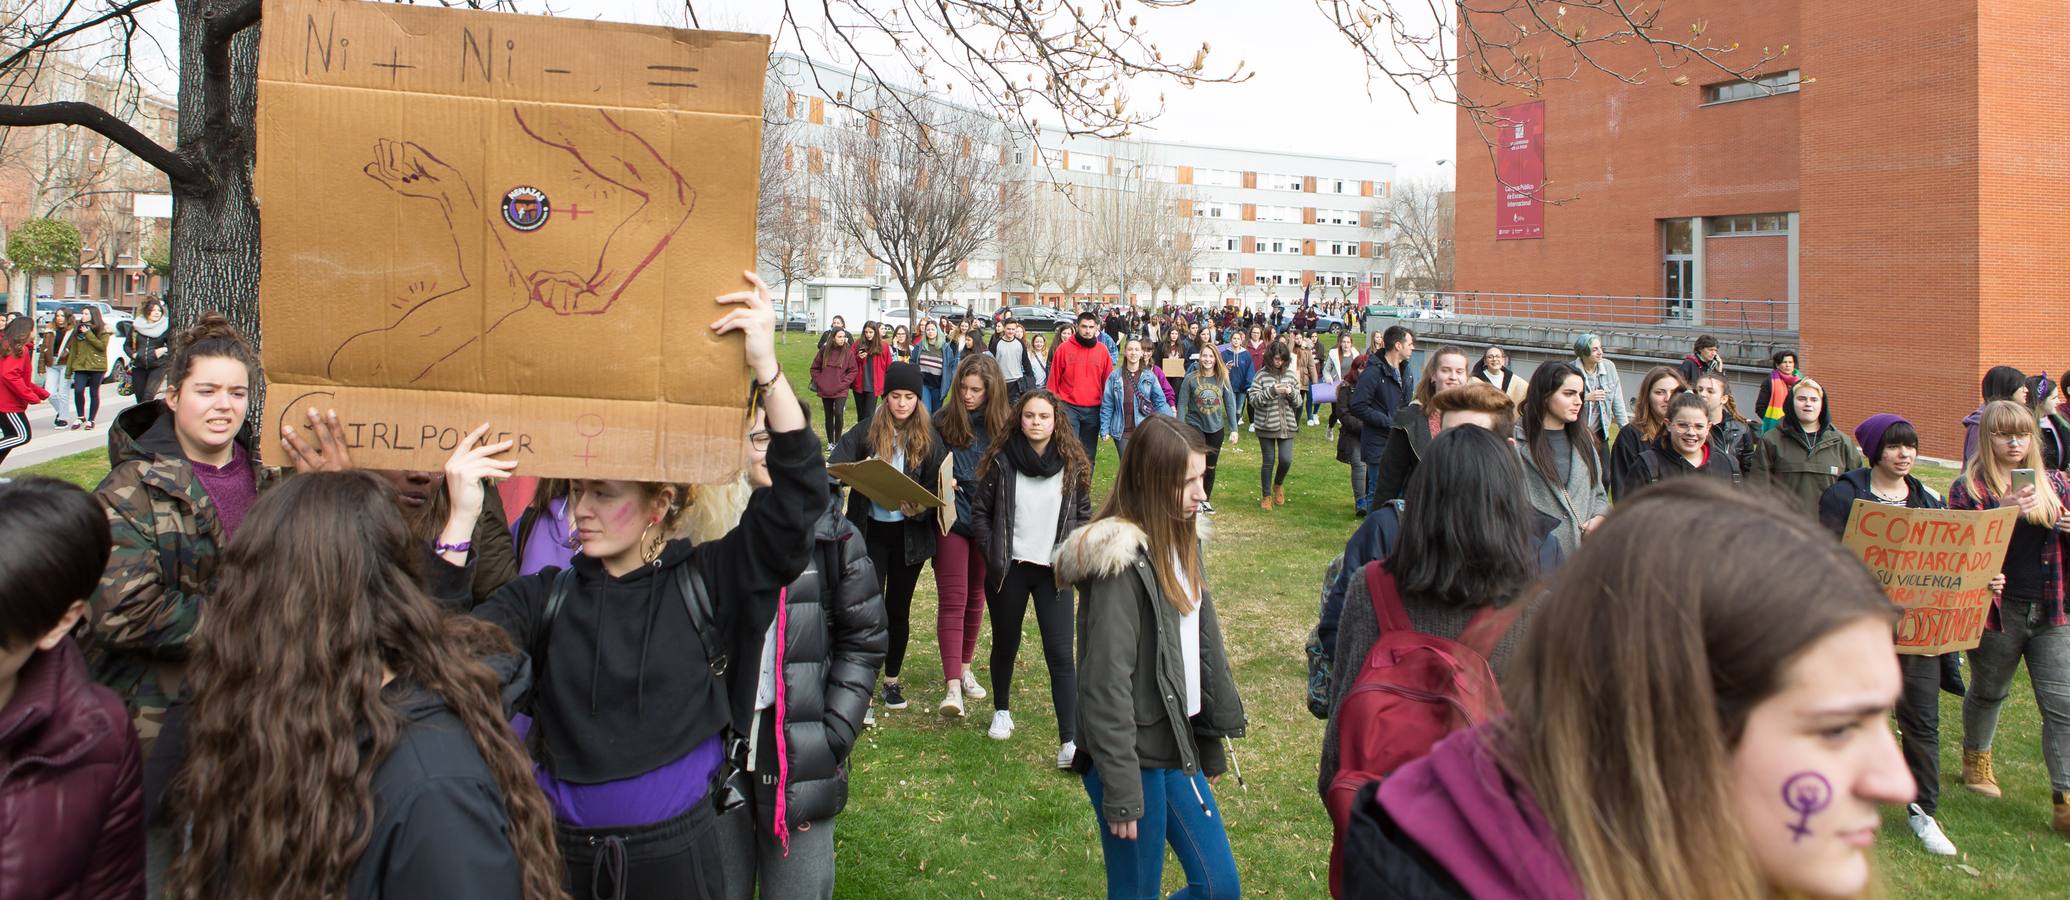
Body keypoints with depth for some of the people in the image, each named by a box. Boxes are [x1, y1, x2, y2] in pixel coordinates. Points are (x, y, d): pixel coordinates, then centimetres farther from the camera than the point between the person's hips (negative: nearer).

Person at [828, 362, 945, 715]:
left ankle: (892, 679, 29)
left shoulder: (929, 438, -1)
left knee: (898, 609, 12)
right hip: (871, 530, -1)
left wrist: (919, 507, -21)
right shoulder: (867, 431, -2)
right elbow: (835, 464, -10)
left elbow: (938, 487, -2)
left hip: (909, 533, 1)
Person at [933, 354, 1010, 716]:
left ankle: (965, 668, 33)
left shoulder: (1004, 424, -4)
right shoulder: (943, 420, -7)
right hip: (952, 519, -2)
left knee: (976, 596, 16)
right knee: (953, 600, -5)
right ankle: (953, 685, -8)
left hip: (987, 522, 2)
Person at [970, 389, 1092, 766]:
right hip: (1009, 568, 1)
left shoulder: (1072, 464, 0)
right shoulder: (1002, 461, -4)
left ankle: (1071, 741, -6)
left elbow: (1083, 515, 7)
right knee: (1005, 644, 15)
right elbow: (980, 510, 3)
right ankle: (1001, 711, 40)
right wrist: (992, 553, -4)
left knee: (1061, 654, -7)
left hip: (1054, 571, 0)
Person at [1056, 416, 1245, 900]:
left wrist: (1212, 746, 14)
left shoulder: (1180, 541, 6)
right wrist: (1121, 794, -19)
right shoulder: (1121, 561, -21)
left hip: (1179, 748, 8)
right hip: (1135, 757, -8)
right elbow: (1105, 686, -21)